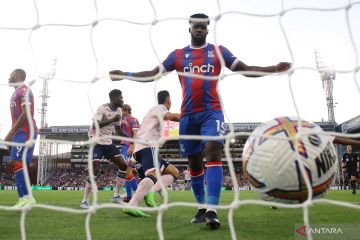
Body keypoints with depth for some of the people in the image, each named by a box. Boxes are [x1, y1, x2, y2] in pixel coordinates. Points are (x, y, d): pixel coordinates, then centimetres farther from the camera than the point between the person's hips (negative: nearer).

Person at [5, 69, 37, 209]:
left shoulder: (24, 90, -8)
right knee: (15, 163, 7)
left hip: (25, 132, -10)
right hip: (20, 133, 10)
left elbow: (26, 114, -19)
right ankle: (26, 198, 8)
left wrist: (11, 133, -19)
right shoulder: (17, 92, 22)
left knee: (17, 163, -15)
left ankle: (26, 198, -15)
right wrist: (12, 134, 20)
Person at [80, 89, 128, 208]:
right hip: (97, 142, -8)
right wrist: (112, 120, -29)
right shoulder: (103, 108, -16)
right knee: (95, 169, -18)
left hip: (108, 142, 8)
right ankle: (85, 201, -7)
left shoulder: (118, 111, 7)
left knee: (123, 165, 2)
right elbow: (95, 125, -27)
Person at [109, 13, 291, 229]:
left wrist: (273, 69, -8)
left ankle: (212, 211, -24)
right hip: (188, 114, 3)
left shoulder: (219, 51, 10)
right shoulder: (178, 55, 13)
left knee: (213, 152, -22)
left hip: (212, 111, -2)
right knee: (194, 162, 7)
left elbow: (246, 69, 6)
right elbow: (153, 74, 11)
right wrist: (125, 75, 1)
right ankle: (202, 207, 22)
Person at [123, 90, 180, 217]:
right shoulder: (159, 108, 1)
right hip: (148, 146, -10)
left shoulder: (155, 110, 30)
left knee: (174, 172, 8)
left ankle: (149, 192, -15)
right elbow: (171, 116, -18)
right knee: (153, 174, -30)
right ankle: (132, 205, -48)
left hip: (140, 148, 10)